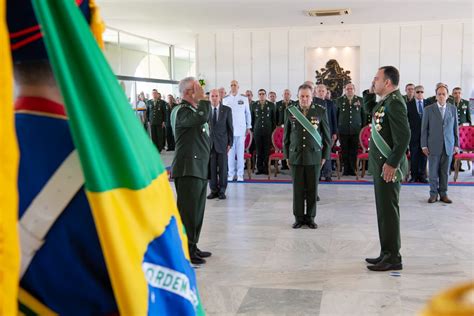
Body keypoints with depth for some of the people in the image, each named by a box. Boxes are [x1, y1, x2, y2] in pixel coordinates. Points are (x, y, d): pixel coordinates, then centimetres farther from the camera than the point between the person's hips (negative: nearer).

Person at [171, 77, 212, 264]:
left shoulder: (194, 109, 18)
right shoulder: (180, 111, -13)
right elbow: (202, 117, -31)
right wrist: (202, 99, -17)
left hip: (200, 168, 10)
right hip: (188, 169, -10)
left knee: (197, 211, 14)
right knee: (187, 212, -6)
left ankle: (192, 247, 24)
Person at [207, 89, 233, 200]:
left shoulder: (227, 110, 3)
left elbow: (230, 127, 4)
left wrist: (230, 143, -2)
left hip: (222, 143, -1)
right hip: (209, 143, 1)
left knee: (222, 167, 2)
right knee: (211, 167, 4)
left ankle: (222, 190, 11)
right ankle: (213, 190, 14)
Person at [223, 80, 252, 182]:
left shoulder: (244, 99, 3)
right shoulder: (225, 99, 6)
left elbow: (248, 113, 9)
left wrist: (248, 127, 8)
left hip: (241, 129, -1)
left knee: (240, 152, -1)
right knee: (230, 152, 3)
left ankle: (240, 174, 5)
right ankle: (231, 173, 11)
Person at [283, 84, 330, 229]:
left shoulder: (321, 111, -1)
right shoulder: (290, 111, 3)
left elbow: (327, 136, 4)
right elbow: (286, 135, 10)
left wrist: (325, 156, 3)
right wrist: (287, 155, 7)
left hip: (314, 156, -1)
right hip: (296, 156, 1)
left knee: (312, 189, 4)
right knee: (298, 189, 4)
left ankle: (310, 217, 16)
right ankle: (299, 218, 15)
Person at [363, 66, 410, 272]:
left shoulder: (394, 102, -17)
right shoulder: (385, 101, 12)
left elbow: (404, 135, -24)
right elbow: (369, 109, 32)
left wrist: (392, 164, -24)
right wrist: (371, 92, 15)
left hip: (388, 167, -10)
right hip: (381, 165, 10)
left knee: (388, 211, -3)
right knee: (384, 210, 15)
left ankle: (393, 258, 6)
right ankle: (386, 253, 25)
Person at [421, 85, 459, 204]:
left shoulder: (453, 109, 6)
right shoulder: (429, 109, -1)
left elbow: (455, 127, 9)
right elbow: (424, 129, 0)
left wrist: (456, 144, 6)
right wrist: (424, 145, -4)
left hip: (448, 146, 2)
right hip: (434, 146, -2)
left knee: (445, 172, 6)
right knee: (433, 172, 2)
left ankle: (443, 194, 17)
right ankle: (433, 194, 14)